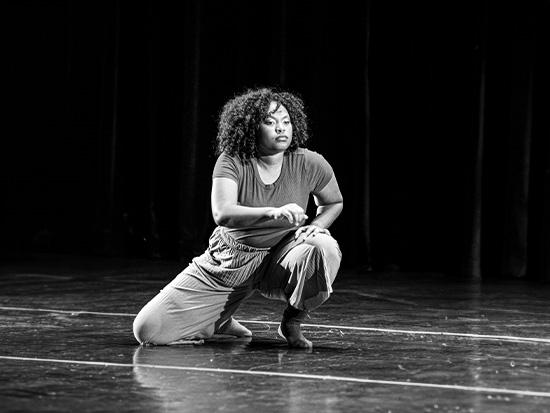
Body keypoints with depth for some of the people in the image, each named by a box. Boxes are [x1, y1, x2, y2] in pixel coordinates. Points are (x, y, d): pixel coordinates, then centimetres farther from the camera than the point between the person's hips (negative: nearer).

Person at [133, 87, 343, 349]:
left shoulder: (309, 164, -9)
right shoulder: (232, 161, -15)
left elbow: (334, 203, 11)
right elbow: (222, 214, -32)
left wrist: (316, 226, -11)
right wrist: (273, 212, -47)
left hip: (279, 262, 1)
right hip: (229, 260, -1)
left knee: (324, 248, -35)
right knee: (148, 330, -12)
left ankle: (292, 323, -6)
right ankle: (220, 322, 22)